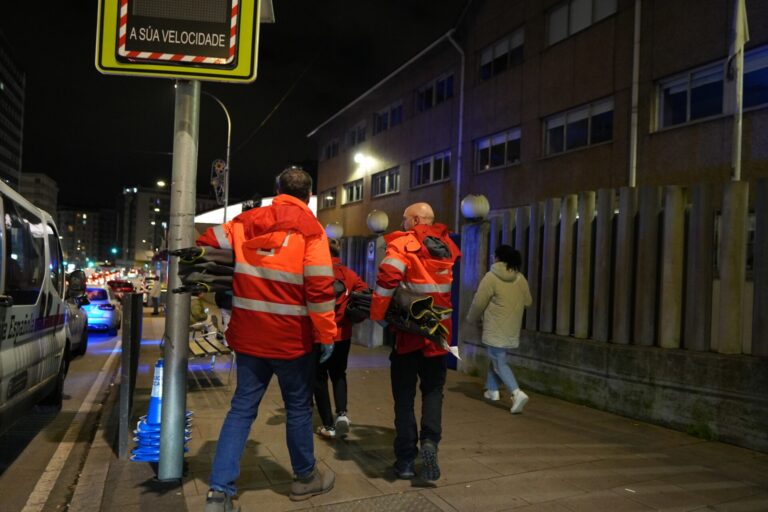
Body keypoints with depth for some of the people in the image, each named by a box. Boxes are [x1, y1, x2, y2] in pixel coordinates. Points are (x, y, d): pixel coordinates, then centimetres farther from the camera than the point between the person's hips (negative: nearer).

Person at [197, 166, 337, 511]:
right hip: (292, 339, -4)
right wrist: (326, 335, -8)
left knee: (242, 409, 10)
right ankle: (305, 478, 30)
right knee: (298, 408, 13)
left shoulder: (247, 220, 6)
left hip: (249, 335, 4)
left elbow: (209, 246, 6)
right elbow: (319, 287, -14)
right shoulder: (309, 228, -7)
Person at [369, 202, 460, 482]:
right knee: (433, 390, 17)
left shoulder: (403, 244, -10)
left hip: (409, 332, -4)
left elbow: (387, 277, -24)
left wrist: (378, 314, -16)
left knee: (405, 395, 8)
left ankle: (406, 460, 11)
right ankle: (429, 441, -4)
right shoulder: (449, 247, 7)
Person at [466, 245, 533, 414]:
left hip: (495, 329, -6)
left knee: (499, 363, -3)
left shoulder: (491, 277, -14)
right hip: (512, 329, 7)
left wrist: (472, 319, 7)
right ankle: (492, 390, 30)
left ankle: (517, 393, -19)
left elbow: (478, 303, -11)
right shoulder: (521, 278, 3)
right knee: (496, 358, 23)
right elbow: (528, 302, 11)